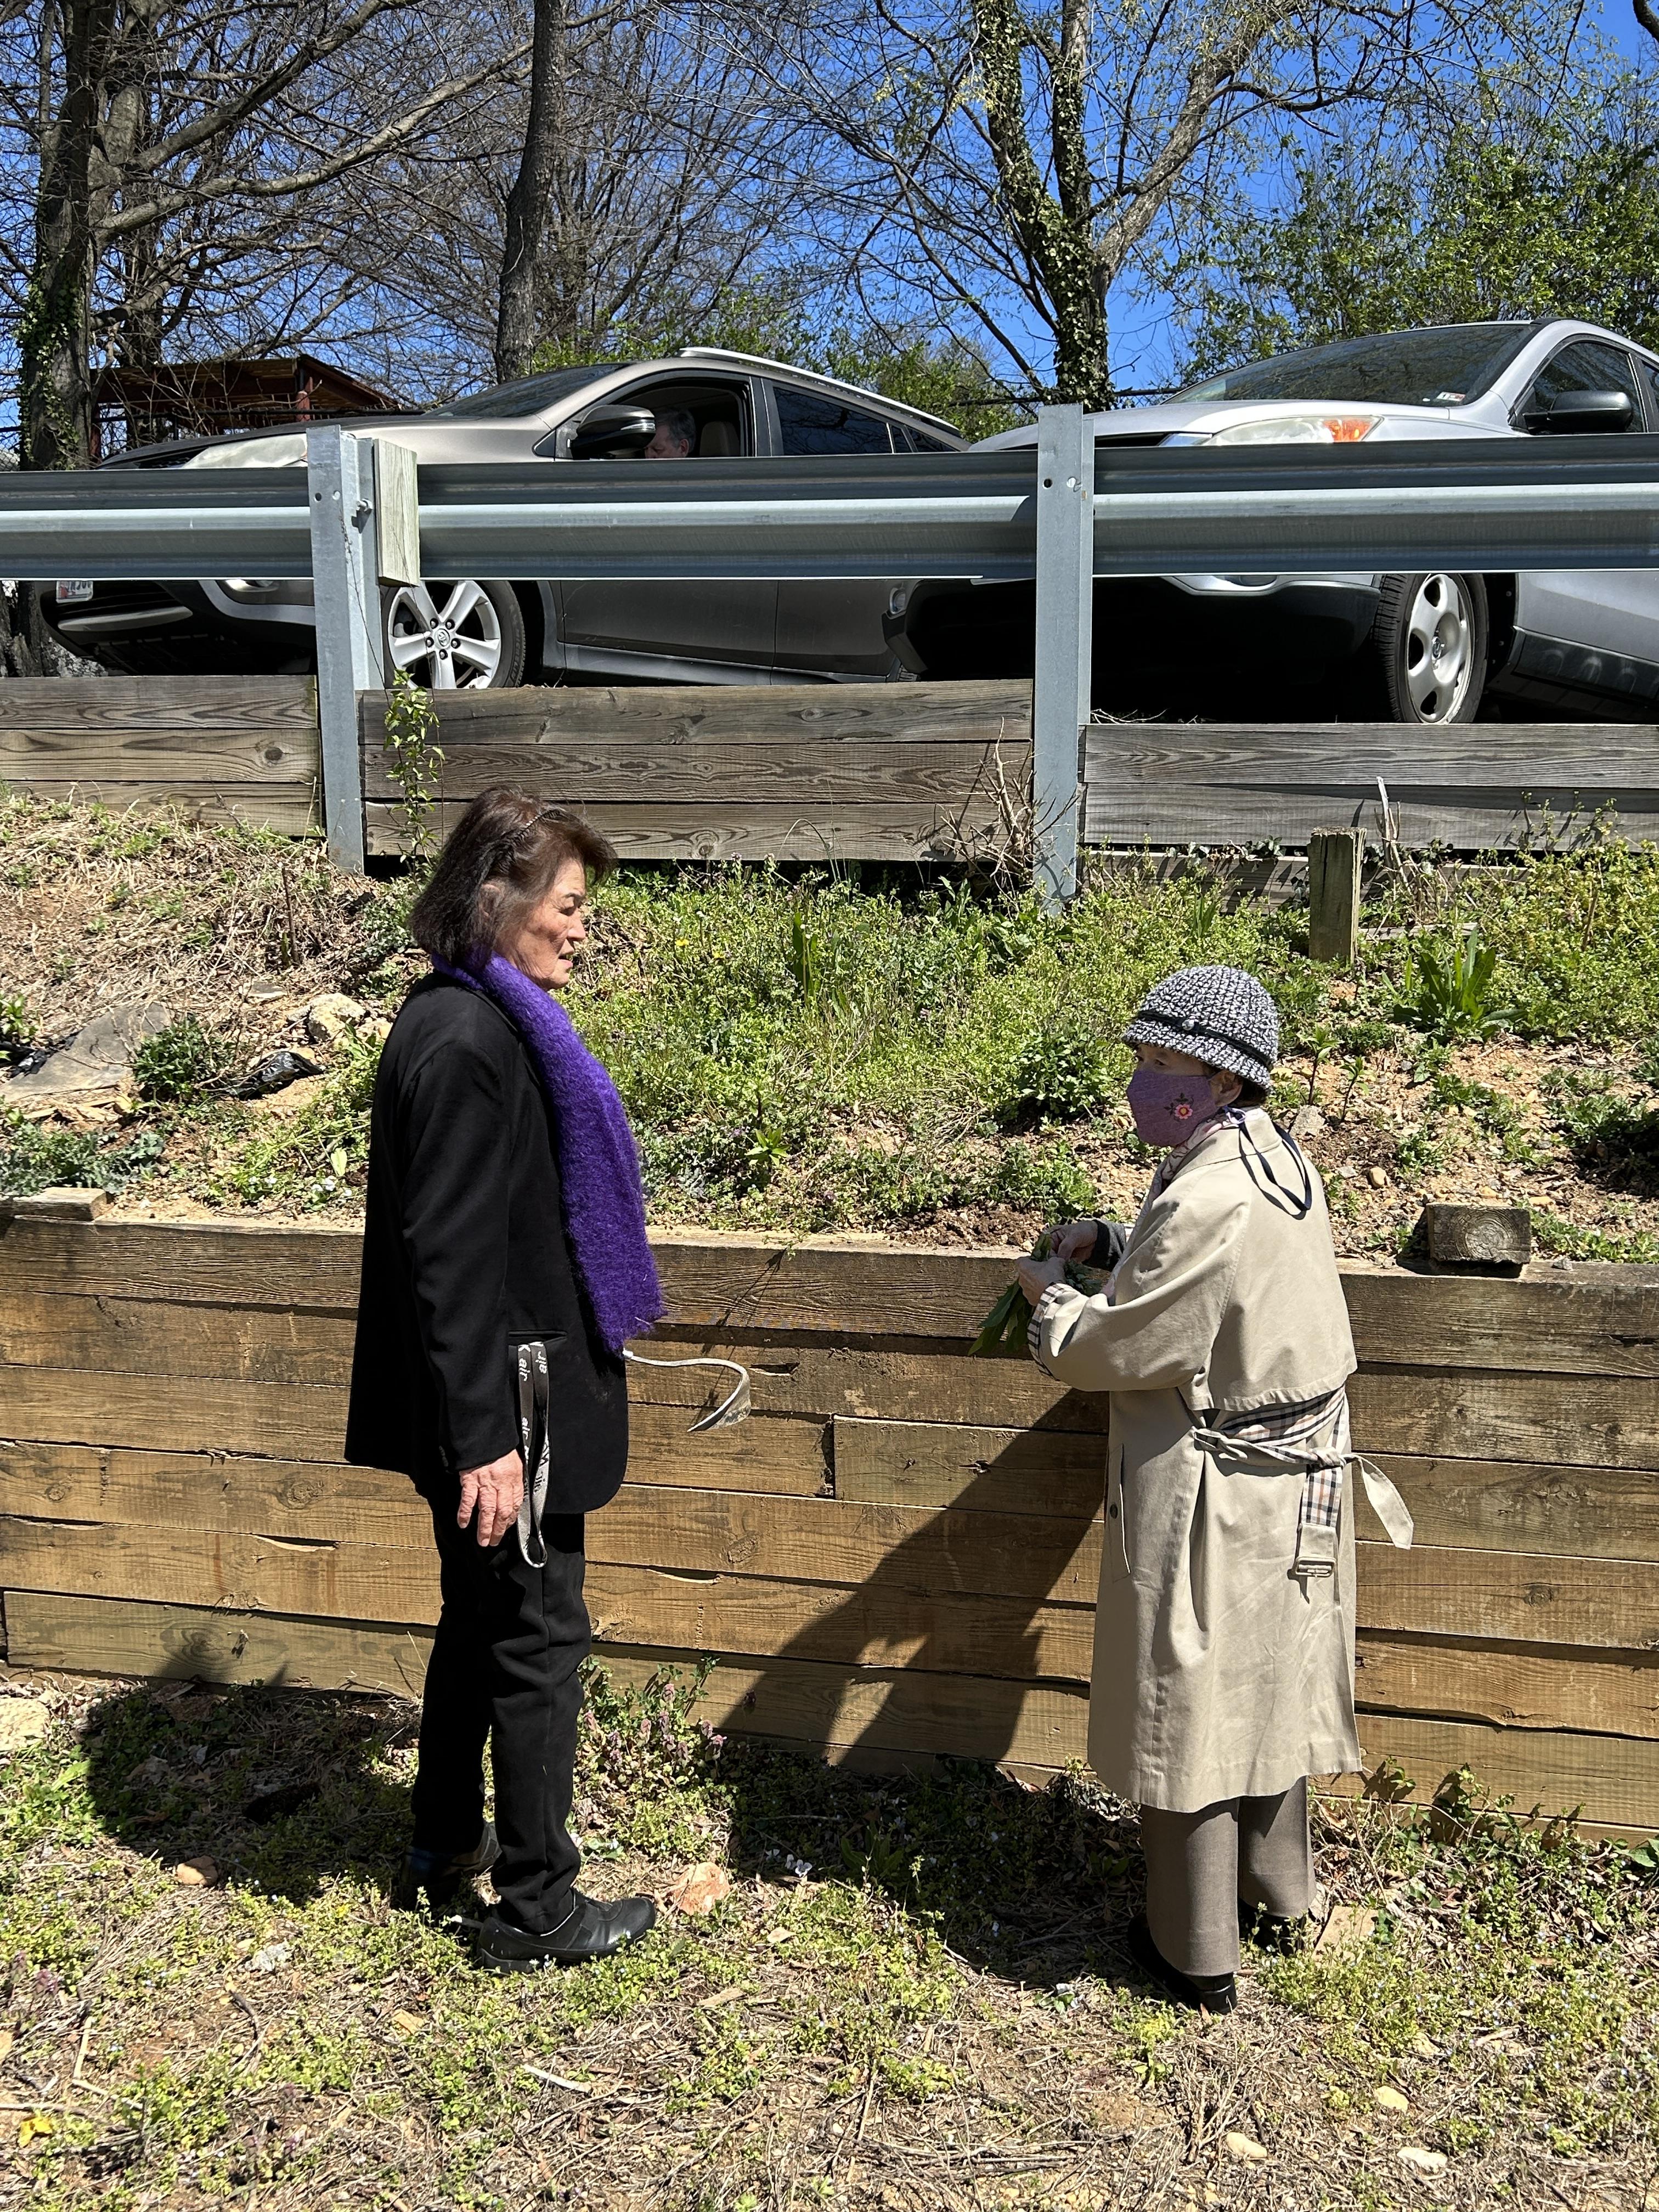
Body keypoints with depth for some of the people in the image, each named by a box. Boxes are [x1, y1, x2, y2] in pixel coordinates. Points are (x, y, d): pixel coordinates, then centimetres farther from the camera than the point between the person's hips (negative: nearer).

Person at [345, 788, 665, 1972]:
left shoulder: (483, 1020, 9)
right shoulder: (466, 1047, -23)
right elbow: (449, 1258, -25)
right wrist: (486, 1441, -23)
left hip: (492, 1400, 10)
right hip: (504, 1405, -10)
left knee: (484, 1618, 22)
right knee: (541, 1639, 4)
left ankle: (447, 1844, 40)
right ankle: (537, 1908, 20)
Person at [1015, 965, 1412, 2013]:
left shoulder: (1209, 1202, -29)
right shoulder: (1276, 1162, 1)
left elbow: (1114, 1349, -20)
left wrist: (1050, 1297, -2)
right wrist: (1116, 1245, 5)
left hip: (1213, 1502, -9)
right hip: (1293, 1483, 9)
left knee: (1190, 1711, 8)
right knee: (1268, 1691, 24)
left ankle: (1198, 1954, 25)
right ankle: (1276, 1892, 44)